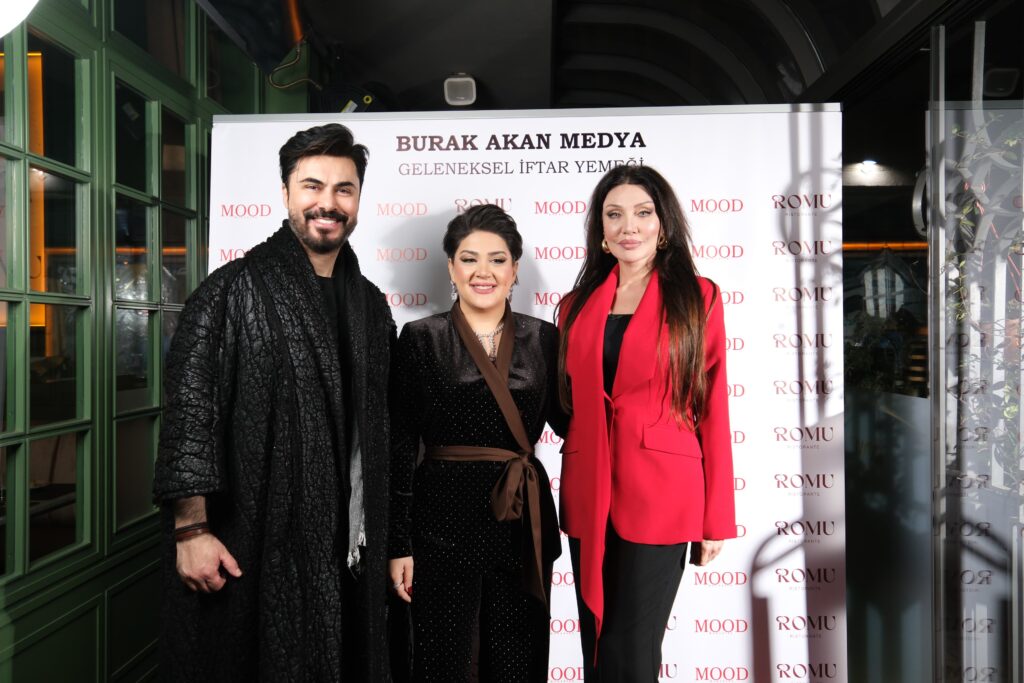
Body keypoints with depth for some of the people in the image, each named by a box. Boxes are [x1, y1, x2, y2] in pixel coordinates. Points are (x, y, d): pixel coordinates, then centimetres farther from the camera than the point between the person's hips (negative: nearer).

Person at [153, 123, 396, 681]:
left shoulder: (370, 305, 9)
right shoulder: (235, 291, -7)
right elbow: (188, 410, -11)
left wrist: (381, 542, 15)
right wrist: (191, 530, -14)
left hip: (349, 554, 5)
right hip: (253, 550, -5)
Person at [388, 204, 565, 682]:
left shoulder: (543, 338, 4)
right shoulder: (421, 338, -2)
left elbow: (569, 422, 8)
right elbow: (400, 447, -3)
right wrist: (399, 543, -4)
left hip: (523, 522, 2)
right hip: (444, 521, -2)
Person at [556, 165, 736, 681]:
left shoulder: (697, 298, 0)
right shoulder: (577, 305, 10)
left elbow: (713, 408, -1)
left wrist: (716, 518, -2)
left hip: (660, 493, -4)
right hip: (588, 494, 4)